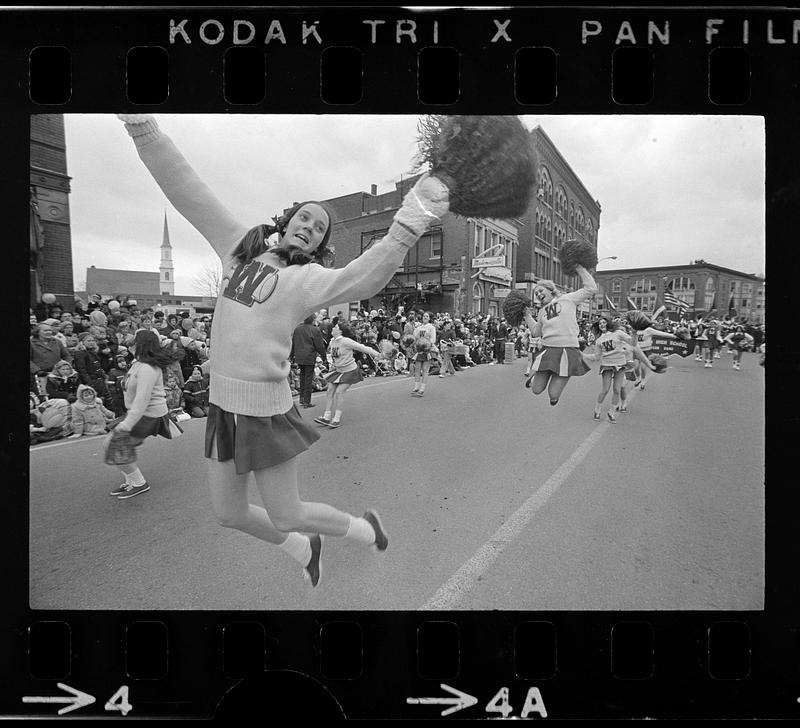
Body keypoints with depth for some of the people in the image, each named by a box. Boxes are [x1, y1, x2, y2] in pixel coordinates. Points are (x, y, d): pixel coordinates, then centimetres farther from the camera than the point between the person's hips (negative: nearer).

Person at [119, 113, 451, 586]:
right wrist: (142, 125, -1)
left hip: (266, 410, -6)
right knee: (230, 514, 18)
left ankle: (366, 527, 36)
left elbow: (362, 280, -29)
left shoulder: (310, 278, -10)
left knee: (286, 518, 7)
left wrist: (406, 228, -44)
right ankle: (304, 549, 45)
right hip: (222, 404, 6)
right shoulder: (241, 246, 6)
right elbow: (189, 191, 6)